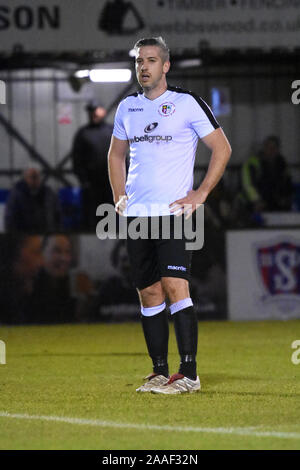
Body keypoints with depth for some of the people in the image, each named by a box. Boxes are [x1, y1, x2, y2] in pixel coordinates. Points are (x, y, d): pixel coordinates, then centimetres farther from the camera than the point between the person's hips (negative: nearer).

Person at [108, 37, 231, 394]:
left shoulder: (187, 104, -3)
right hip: (136, 214, 5)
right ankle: (159, 372, 11)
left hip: (173, 211, -5)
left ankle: (188, 374, -14)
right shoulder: (127, 107, 13)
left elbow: (222, 149, 0)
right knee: (148, 294, 5)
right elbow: (116, 155, 27)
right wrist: (120, 197, 14)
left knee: (174, 286, -15)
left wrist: (200, 194, -6)